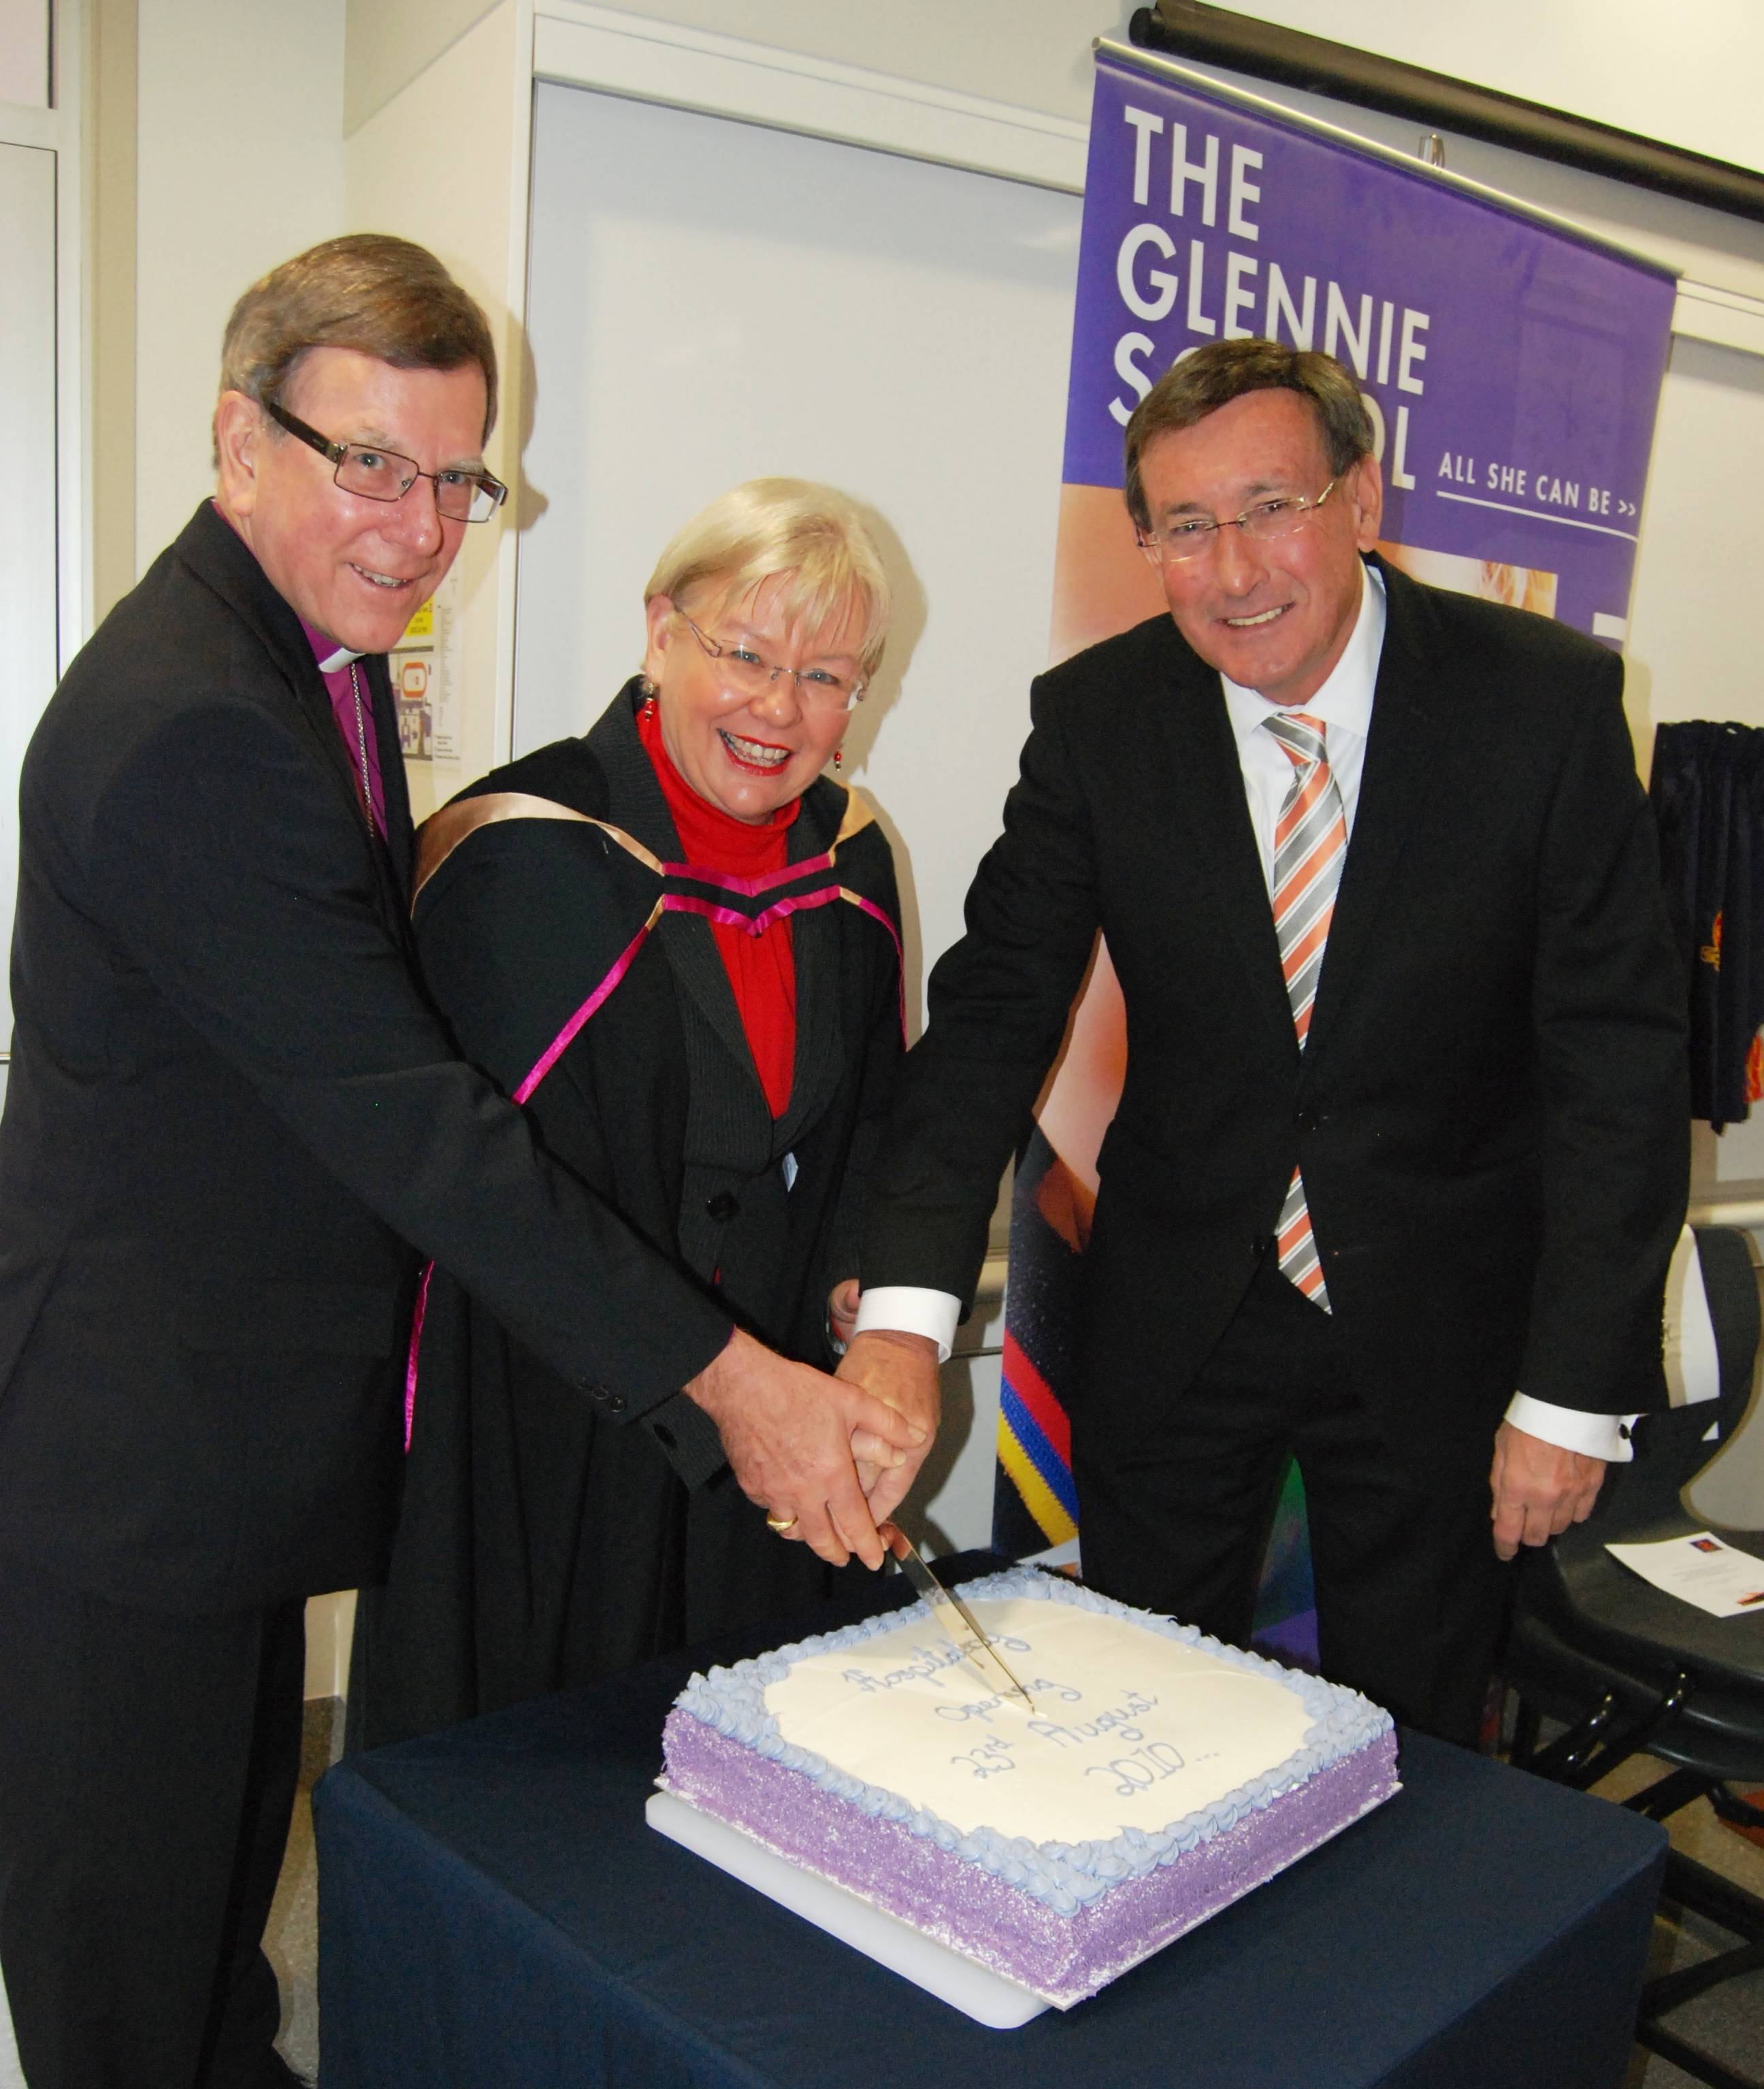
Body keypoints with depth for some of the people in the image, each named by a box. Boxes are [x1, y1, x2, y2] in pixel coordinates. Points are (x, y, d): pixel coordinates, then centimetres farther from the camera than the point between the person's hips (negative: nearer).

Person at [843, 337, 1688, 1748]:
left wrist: (1576, 1390, -14)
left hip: (1438, 1319, -1)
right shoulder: (1097, 718, -8)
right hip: (1177, 1310, 2)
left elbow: (1619, 1052, -11)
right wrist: (905, 1312, -25)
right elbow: (995, 1010, -12)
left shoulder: (1547, 699, -13)